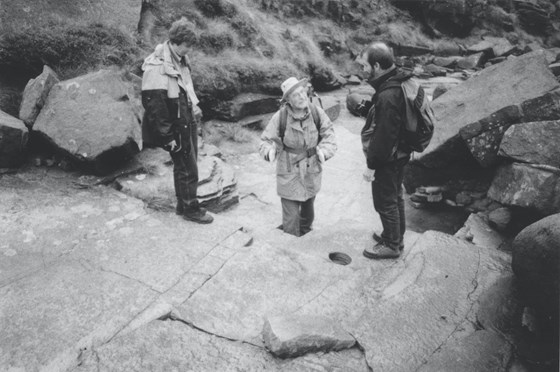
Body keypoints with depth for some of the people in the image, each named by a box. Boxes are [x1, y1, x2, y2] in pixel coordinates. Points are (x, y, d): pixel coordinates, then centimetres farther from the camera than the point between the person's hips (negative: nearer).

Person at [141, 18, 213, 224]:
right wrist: (168, 136, -20)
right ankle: (191, 209, 20)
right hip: (176, 128, -9)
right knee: (187, 169, 2)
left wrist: (194, 105, 10)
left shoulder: (181, 60, 4)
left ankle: (183, 205, 34)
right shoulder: (157, 67, -23)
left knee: (185, 166, 18)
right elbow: (154, 105, -23)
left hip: (188, 122, 9)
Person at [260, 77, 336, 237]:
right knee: (291, 215, 0)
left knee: (308, 207, 25)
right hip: (288, 172, -3)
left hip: (311, 171, 3)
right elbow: (267, 140, -10)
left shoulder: (316, 112, -10)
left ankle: (305, 231, 52)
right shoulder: (280, 116, -18)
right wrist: (269, 150, -32)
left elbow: (328, 133, 0)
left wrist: (325, 150, -18)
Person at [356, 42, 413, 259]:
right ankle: (396, 237, 41)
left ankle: (392, 245, 25)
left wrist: (372, 165, -19)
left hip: (387, 159, -10)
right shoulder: (399, 81, 2)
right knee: (395, 197, 23)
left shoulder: (388, 96, -29)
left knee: (385, 202, 7)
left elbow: (384, 135, -26)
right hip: (399, 153, 10)